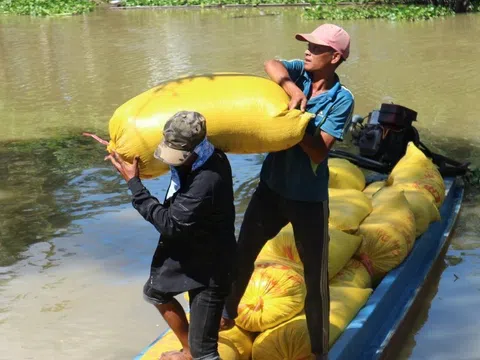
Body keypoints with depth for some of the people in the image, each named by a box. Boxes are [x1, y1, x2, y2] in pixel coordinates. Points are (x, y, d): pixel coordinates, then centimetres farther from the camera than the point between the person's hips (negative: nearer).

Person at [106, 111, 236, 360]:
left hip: (209, 264, -10)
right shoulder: (192, 160, -9)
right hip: (188, 247, 10)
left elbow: (170, 224, -31)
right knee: (155, 292, 32)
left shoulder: (207, 181, -37)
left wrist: (133, 182, -25)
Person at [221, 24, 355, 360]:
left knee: (316, 276, 4)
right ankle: (228, 314, 43)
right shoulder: (300, 74, -2)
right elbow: (271, 64, -23)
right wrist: (293, 90, -34)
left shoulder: (342, 99, -13)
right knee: (243, 252, 18)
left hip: (309, 197, -4)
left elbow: (319, 152, -19)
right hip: (272, 185, 5)